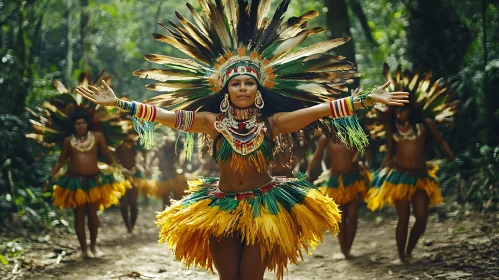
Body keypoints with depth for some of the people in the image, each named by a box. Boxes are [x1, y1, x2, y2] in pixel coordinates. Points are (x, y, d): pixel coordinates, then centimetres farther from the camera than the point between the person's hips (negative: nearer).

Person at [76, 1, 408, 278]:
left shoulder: (271, 123, -5)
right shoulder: (214, 122, -5)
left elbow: (319, 109, -8)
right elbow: (164, 114, -7)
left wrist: (367, 99, -11)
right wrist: (117, 103, -11)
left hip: (265, 207, -1)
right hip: (221, 208, 1)